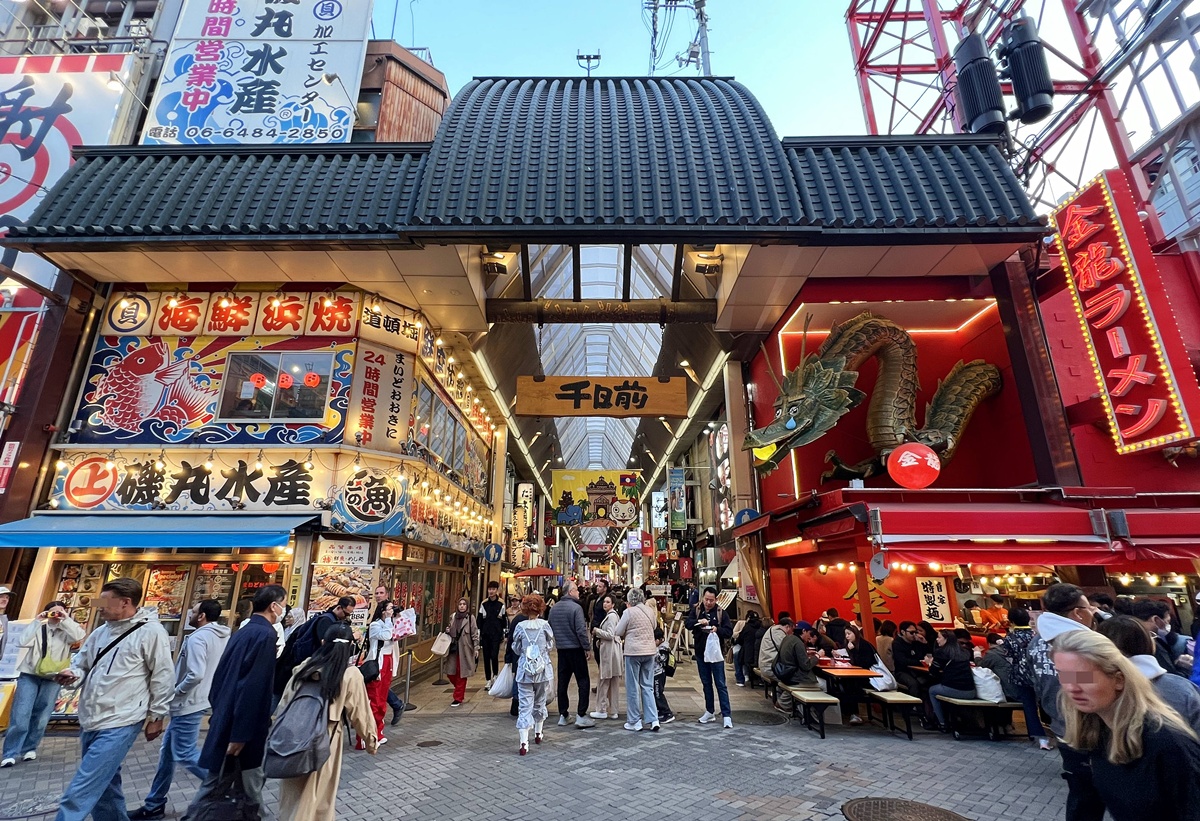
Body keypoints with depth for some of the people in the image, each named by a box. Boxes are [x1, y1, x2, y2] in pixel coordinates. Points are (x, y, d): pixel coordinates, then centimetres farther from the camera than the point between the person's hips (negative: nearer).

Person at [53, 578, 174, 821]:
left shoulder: (150, 631, -14)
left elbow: (162, 677, -11)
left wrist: (157, 716, -7)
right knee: (104, 787, 19)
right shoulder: (100, 632, 7)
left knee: (79, 794, -9)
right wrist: (73, 674, -7)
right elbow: (81, 664, 18)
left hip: (119, 725, -8)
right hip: (89, 721, 8)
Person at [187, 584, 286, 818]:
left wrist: (218, 711, 24)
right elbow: (253, 687, -25)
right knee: (249, 787, 6)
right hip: (245, 727, -9)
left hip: (225, 721, 9)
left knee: (215, 782, 19)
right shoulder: (265, 634, -20)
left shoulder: (242, 632, 9)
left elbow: (221, 675, 16)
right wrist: (241, 733, -20)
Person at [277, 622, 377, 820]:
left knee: (292, 794, 24)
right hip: (323, 741, -4)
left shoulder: (305, 666, 1)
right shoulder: (351, 674, -10)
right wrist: (371, 740, 13)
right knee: (317, 797, 14)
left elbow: (284, 702, 8)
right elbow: (360, 714, -3)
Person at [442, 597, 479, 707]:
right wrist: (447, 631, -2)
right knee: (450, 673, 6)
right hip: (453, 648, 4)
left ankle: (458, 698, 14)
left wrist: (476, 647, -13)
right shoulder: (453, 617, 6)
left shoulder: (470, 618, -6)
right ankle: (460, 690, 32)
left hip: (464, 649, -4)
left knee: (461, 674, 1)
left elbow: (475, 634, -7)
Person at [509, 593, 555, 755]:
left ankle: (524, 743, -6)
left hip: (524, 670, -1)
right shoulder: (545, 625, -9)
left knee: (524, 706, 2)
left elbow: (516, 649, 4)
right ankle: (538, 734, 36)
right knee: (540, 702, 20)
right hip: (543, 669, 1)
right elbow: (550, 646, 3)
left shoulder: (520, 626, -8)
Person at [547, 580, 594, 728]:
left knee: (563, 682, 12)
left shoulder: (553, 609, 6)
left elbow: (550, 629, 14)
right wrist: (588, 648, -11)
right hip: (575, 649, -7)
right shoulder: (576, 607, -16)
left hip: (561, 649, 7)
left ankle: (563, 715, 19)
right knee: (583, 682, 2)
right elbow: (581, 631, -19)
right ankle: (581, 716, 1)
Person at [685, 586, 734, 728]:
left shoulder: (721, 613, -5)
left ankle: (727, 715, 4)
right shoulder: (696, 610, 1)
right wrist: (698, 622, -30)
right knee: (706, 683, 15)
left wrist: (717, 629, -27)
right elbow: (687, 623, -11)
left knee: (721, 684, -1)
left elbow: (729, 631, -8)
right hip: (700, 653, 3)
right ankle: (709, 712, 27)